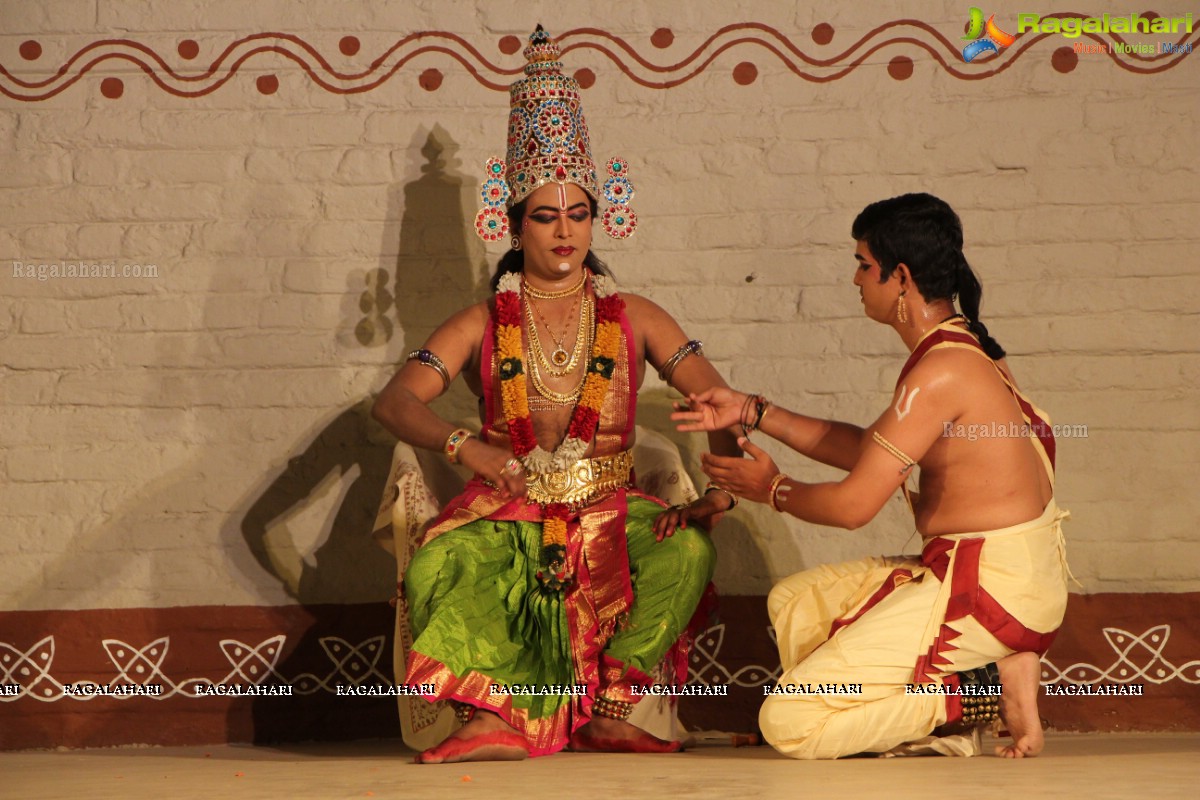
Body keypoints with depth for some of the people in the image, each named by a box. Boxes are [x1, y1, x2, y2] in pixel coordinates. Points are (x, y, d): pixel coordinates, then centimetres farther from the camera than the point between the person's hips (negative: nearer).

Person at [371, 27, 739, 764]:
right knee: (442, 560, -34)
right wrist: (462, 446, -30)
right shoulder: (482, 327, 8)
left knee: (689, 546, -32)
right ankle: (496, 722, -40)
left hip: (611, 517, 1)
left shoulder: (634, 320, 10)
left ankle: (611, 711, -24)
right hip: (511, 516, -1)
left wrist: (719, 491, -20)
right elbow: (397, 400, -7)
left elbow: (719, 401, 0)